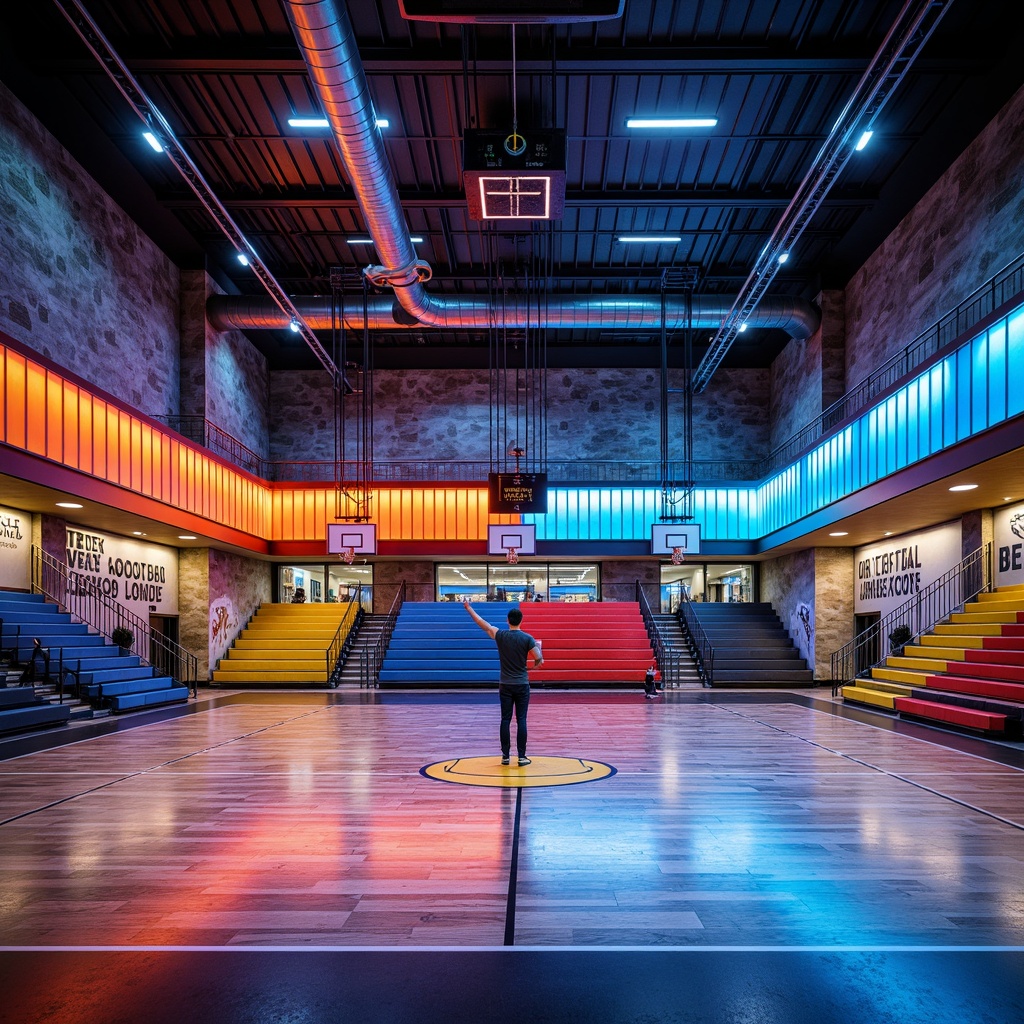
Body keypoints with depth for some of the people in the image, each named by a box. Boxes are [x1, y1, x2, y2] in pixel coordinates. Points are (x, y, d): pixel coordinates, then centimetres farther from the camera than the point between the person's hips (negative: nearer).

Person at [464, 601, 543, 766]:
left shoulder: (500, 635, -4)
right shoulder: (527, 638, -8)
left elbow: (483, 624, 7)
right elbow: (539, 660, -9)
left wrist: (469, 608, 19)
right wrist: (538, 646, 14)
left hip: (505, 685, 1)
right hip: (522, 685, -1)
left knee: (505, 720, 6)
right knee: (521, 721, 1)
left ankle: (505, 756, 10)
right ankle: (522, 756, 1)